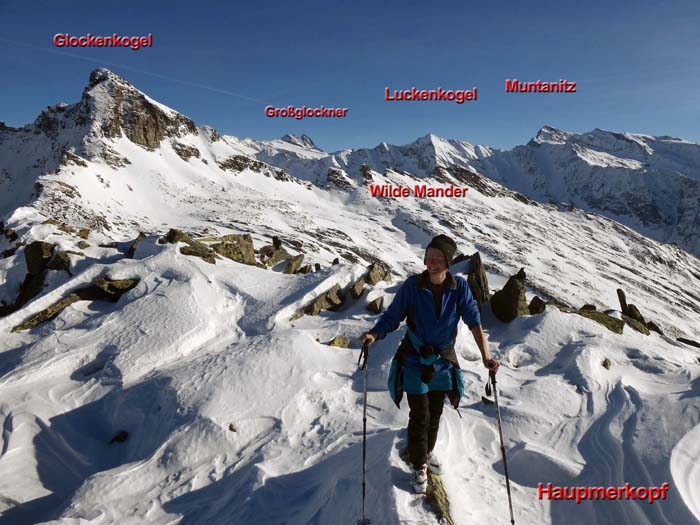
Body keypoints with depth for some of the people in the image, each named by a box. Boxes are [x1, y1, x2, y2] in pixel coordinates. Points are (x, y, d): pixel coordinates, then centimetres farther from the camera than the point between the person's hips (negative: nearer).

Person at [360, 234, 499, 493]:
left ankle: (427, 452, 46)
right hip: (414, 359, -2)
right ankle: (419, 466, 26)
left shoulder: (460, 287, -12)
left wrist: (485, 356, -22)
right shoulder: (412, 285, -18)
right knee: (419, 415, 3)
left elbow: (474, 322, -12)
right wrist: (374, 334, -32)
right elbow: (392, 316, -14)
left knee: (435, 413, 18)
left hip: (443, 360, 3)